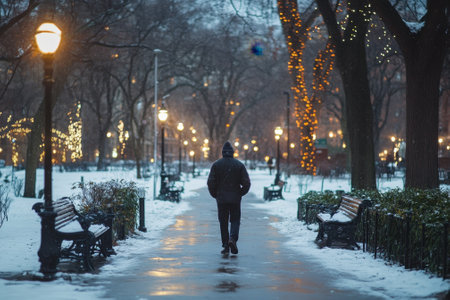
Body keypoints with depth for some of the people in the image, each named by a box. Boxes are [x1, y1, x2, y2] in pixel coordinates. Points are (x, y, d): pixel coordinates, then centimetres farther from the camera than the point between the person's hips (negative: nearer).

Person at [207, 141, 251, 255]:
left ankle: (225, 246, 4)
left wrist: (215, 194, 9)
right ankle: (233, 238, -17)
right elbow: (246, 182, -5)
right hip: (235, 198, 0)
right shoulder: (239, 165, -1)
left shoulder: (216, 164, -1)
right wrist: (241, 193, 11)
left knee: (223, 222, 7)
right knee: (235, 220, 8)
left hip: (221, 198, 0)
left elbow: (210, 182, -5)